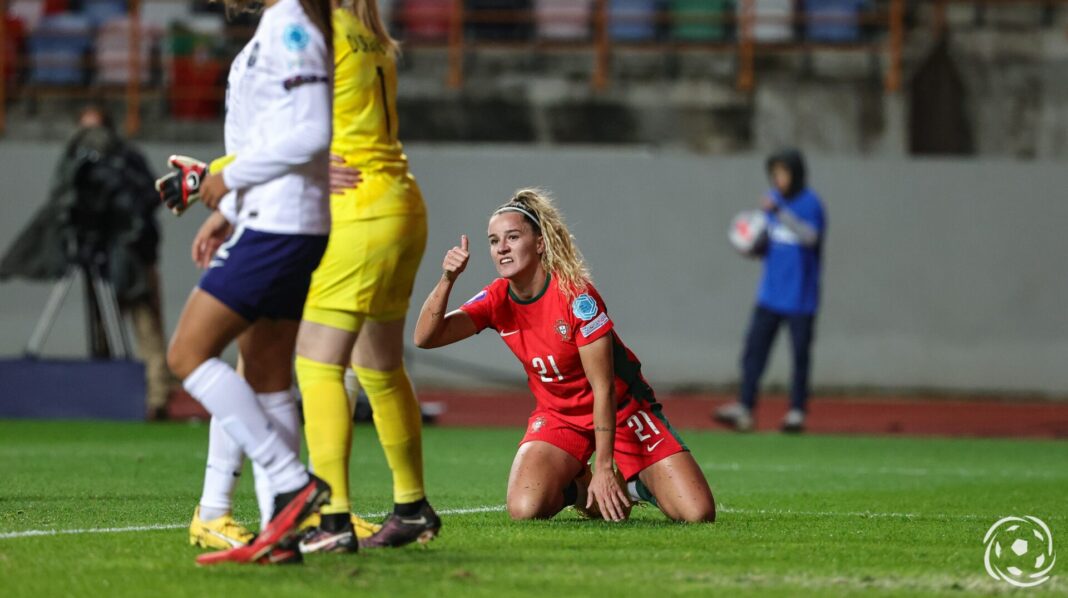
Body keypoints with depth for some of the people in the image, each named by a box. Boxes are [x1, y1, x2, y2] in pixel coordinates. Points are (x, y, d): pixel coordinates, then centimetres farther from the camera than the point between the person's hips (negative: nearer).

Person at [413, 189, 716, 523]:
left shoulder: (575, 295, -24)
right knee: (525, 508, -27)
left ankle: (634, 483, 16)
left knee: (698, 514, -17)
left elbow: (604, 388, -22)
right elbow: (425, 337, -18)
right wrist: (447, 280, -33)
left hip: (620, 410, -3)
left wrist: (603, 467, -24)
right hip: (558, 416, 3)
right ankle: (577, 487, 8)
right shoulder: (497, 300, -9)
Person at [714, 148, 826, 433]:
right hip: (771, 292, 6)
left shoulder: (810, 203, -12)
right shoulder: (774, 199, 7)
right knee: (754, 348, -1)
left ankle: (797, 412, 12)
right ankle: (744, 408, -2)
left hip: (800, 296, -6)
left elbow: (810, 236, -30)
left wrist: (779, 212, -38)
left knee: (800, 354, 3)